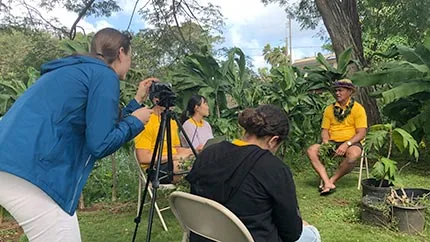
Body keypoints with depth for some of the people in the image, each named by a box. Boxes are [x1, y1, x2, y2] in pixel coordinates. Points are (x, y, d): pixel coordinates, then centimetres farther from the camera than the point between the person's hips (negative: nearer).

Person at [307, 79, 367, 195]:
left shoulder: (358, 108, -1)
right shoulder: (329, 109, 11)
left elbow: (361, 133, -8)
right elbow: (325, 130, 9)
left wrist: (347, 144, -22)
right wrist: (325, 142, -13)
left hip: (351, 143, -3)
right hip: (332, 142, 4)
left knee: (353, 154, -39)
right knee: (311, 150, -23)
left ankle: (332, 180, -18)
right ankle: (328, 183, -30)